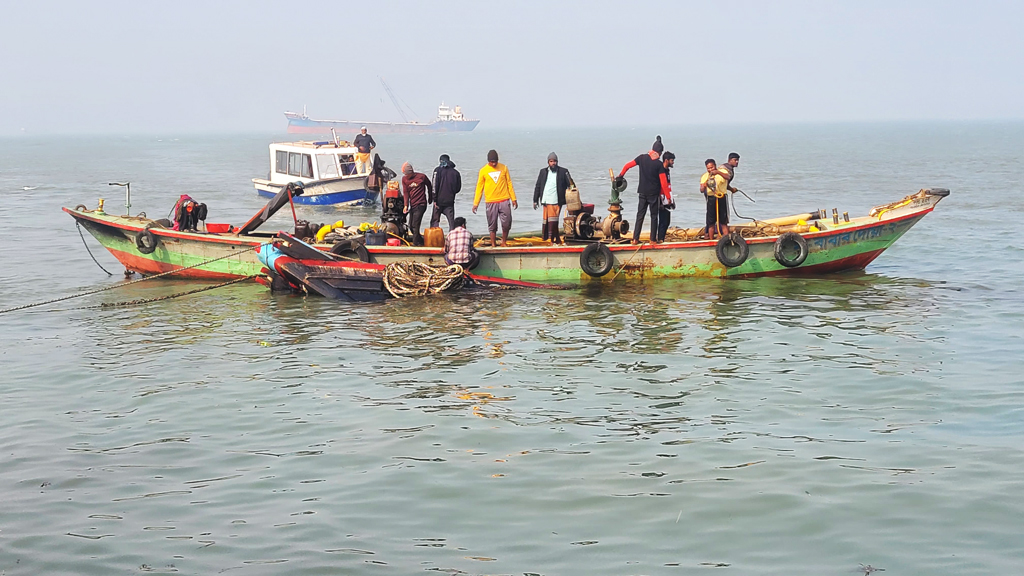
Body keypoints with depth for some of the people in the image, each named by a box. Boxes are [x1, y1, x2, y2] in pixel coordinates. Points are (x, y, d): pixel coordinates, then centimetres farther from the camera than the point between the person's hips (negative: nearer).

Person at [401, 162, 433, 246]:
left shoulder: (422, 176, -5)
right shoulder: (404, 179, 7)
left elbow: (429, 187, 11)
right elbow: (405, 193, 2)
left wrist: (430, 198, 21)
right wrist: (406, 205, -10)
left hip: (421, 204, -6)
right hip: (412, 205, 6)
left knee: (415, 224, -15)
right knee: (411, 226, 6)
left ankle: (415, 243, -10)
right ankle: (421, 241, 19)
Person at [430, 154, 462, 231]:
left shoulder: (438, 170, -3)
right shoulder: (455, 172, 6)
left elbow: (435, 186, -9)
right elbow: (458, 188, 10)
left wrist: (435, 200, -7)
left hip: (439, 201, -2)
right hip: (450, 201, 2)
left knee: (435, 220, 5)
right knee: (451, 221, 4)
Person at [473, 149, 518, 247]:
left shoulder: (504, 168, 5)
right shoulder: (483, 171, 1)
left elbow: (509, 184, 11)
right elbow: (479, 187, 4)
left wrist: (513, 199, 9)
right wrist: (475, 203, 1)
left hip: (504, 201, 1)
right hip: (491, 202, -1)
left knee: (507, 223, -3)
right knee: (492, 225, 2)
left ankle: (504, 242, 15)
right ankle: (493, 245, 9)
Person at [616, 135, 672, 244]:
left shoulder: (642, 158, -2)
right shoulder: (659, 165, -12)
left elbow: (627, 165, 4)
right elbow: (664, 183, -12)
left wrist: (620, 176, 21)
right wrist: (668, 197, -6)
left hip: (642, 192, 3)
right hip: (654, 194, -3)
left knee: (640, 215, 8)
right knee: (654, 216, 6)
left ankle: (635, 238, 3)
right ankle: (653, 239, 6)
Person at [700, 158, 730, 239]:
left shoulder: (722, 173, -3)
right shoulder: (705, 176, 6)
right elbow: (702, 191, -2)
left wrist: (718, 172, -46)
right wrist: (704, 186, -26)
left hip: (721, 198, -3)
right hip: (711, 199, 3)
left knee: (723, 222, -1)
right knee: (711, 222, 5)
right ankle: (711, 240, 13)